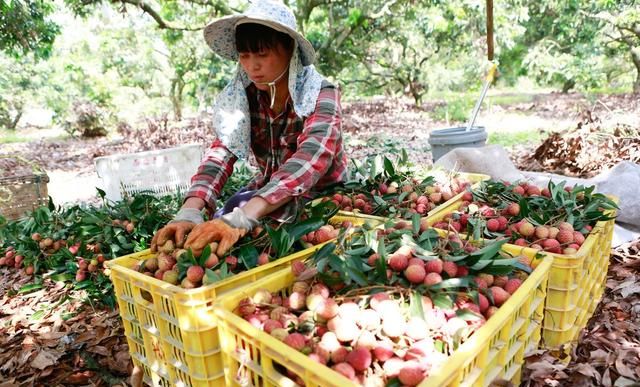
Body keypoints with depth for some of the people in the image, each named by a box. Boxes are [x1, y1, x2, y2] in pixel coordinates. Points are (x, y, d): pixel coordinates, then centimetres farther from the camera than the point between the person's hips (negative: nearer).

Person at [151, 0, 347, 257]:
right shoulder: (243, 96, -7)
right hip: (269, 191, 4)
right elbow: (222, 154, -20)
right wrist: (189, 211, -39)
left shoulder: (321, 96, -21)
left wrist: (241, 218, -52)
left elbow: (307, 163, -39)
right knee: (221, 226, -22)